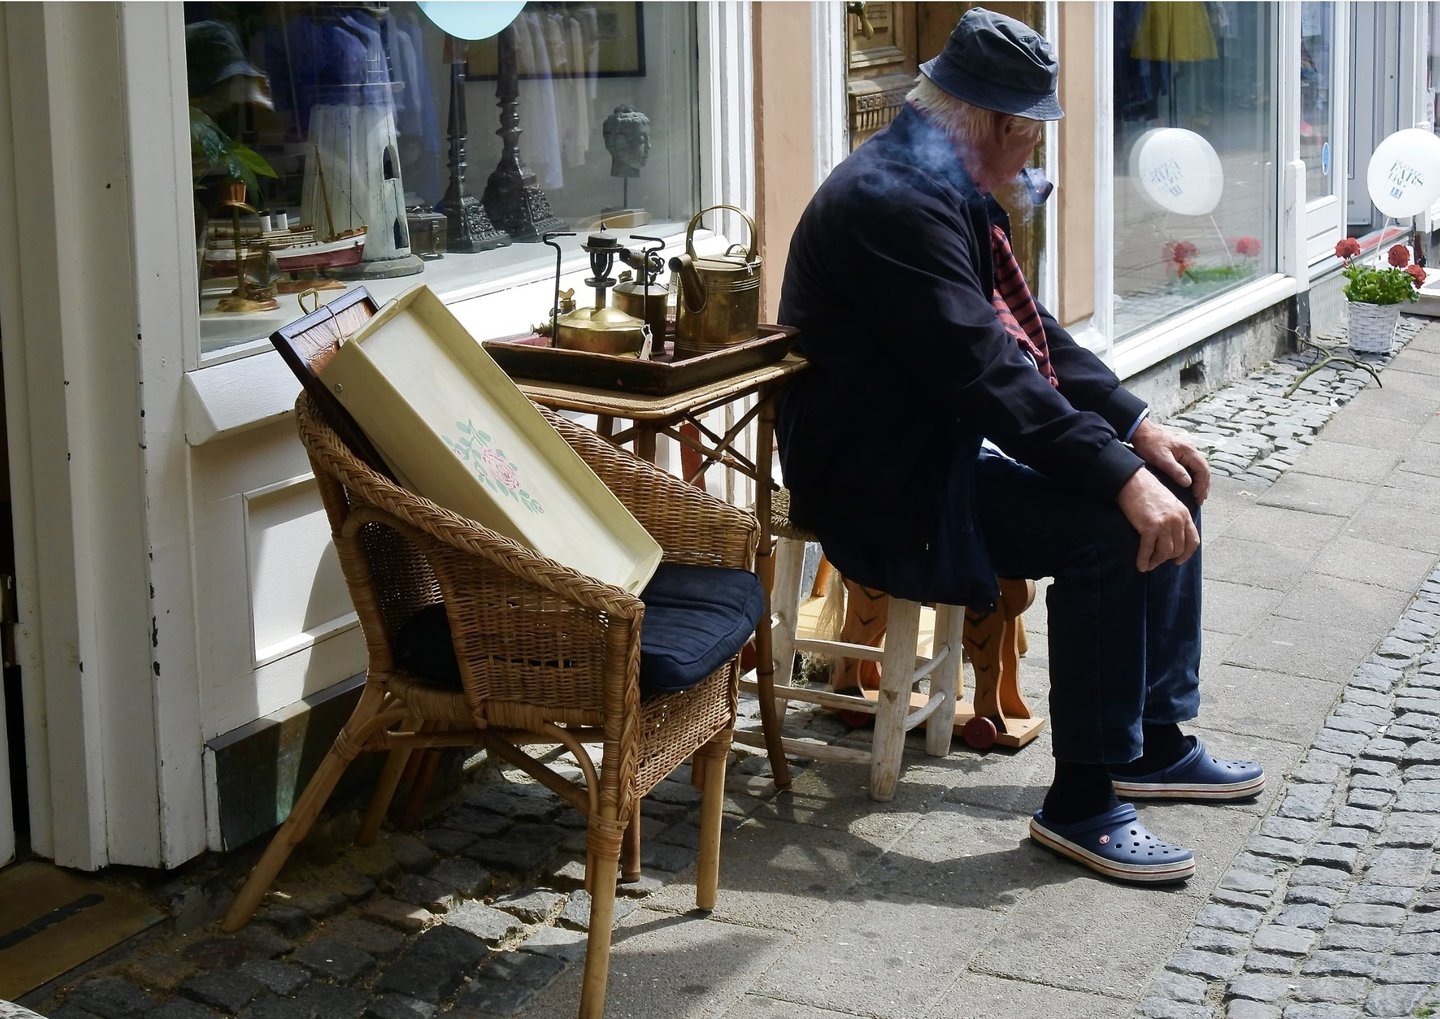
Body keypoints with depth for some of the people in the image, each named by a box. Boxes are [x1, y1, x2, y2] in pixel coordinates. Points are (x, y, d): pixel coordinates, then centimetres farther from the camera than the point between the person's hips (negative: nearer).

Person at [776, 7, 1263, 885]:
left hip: (950, 447, 11)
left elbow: (1032, 330, 16)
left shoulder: (946, 187, 12)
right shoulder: (892, 199, -22)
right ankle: (1081, 800, -16)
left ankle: (1157, 740, 16)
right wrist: (1121, 478, -31)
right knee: (1107, 530, -25)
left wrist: (1137, 424, 4)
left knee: (1170, 487, 7)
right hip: (885, 487, -11)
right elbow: (983, 370, -30)